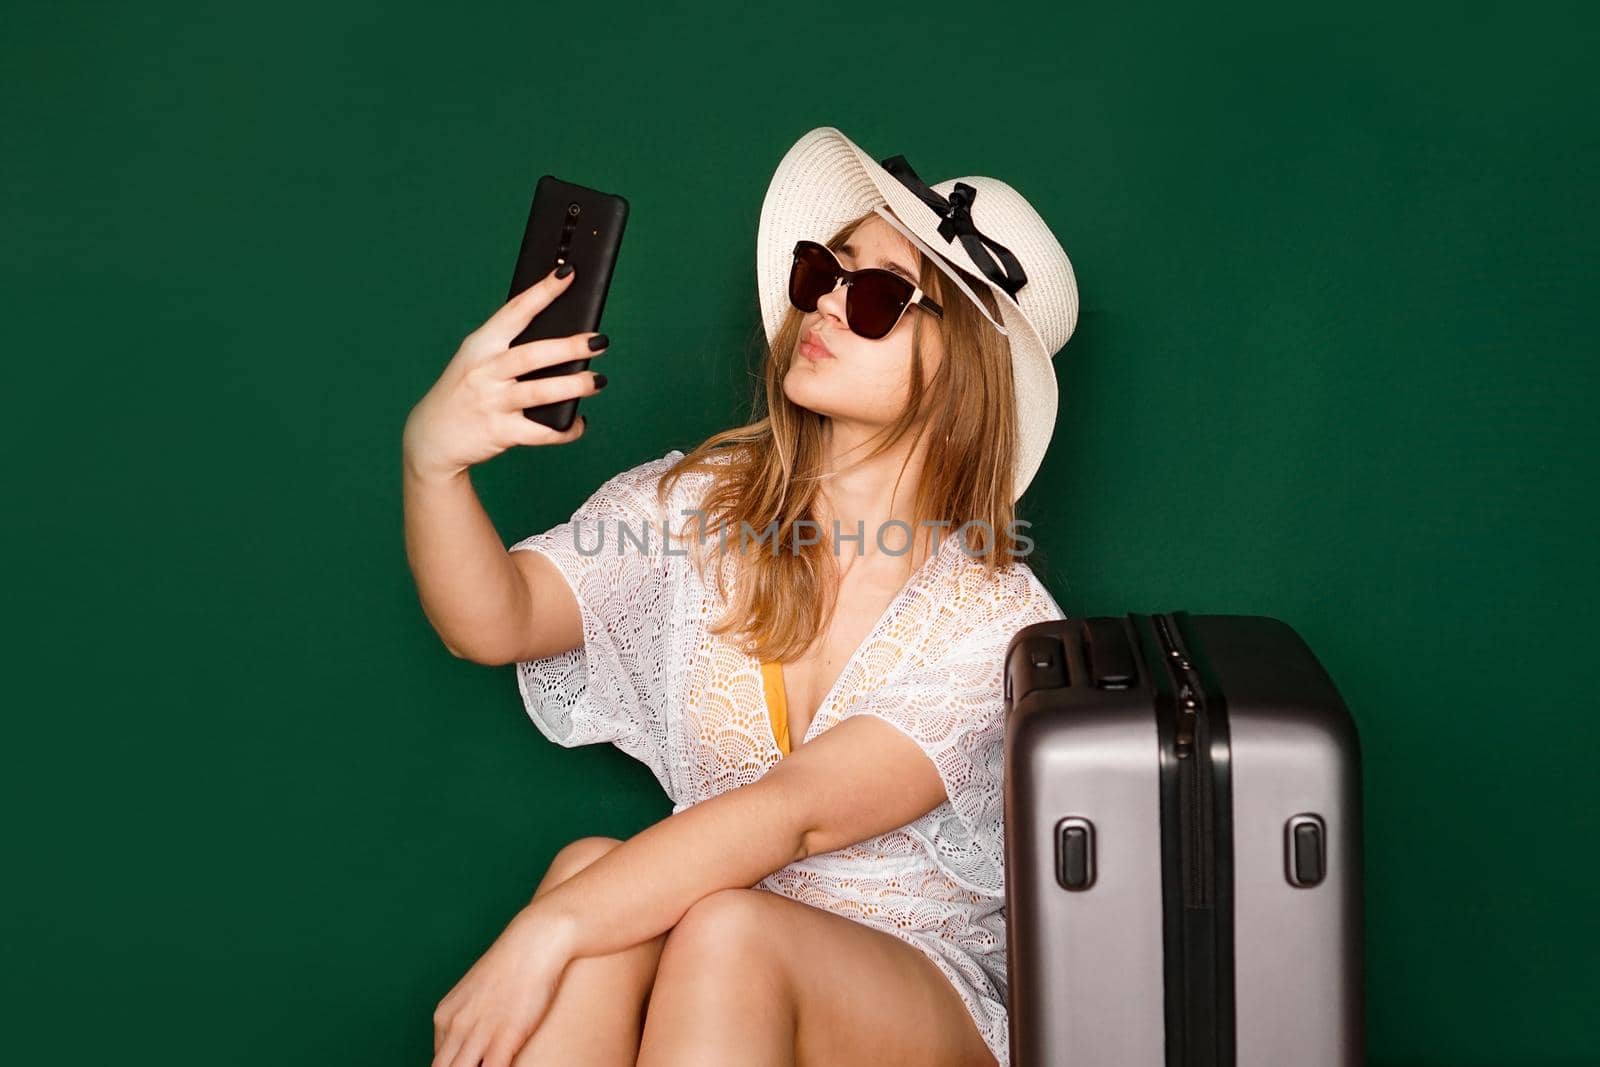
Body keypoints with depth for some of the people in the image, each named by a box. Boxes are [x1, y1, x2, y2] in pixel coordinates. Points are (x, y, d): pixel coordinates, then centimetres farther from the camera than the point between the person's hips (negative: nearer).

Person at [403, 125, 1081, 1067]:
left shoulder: (999, 622, -14)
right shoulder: (698, 507, -1)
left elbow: (793, 811, -26)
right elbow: (493, 620, -15)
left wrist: (544, 933, -33)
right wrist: (432, 459, -35)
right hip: (712, 984, 3)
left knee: (726, 933, -33)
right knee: (592, 867, -28)